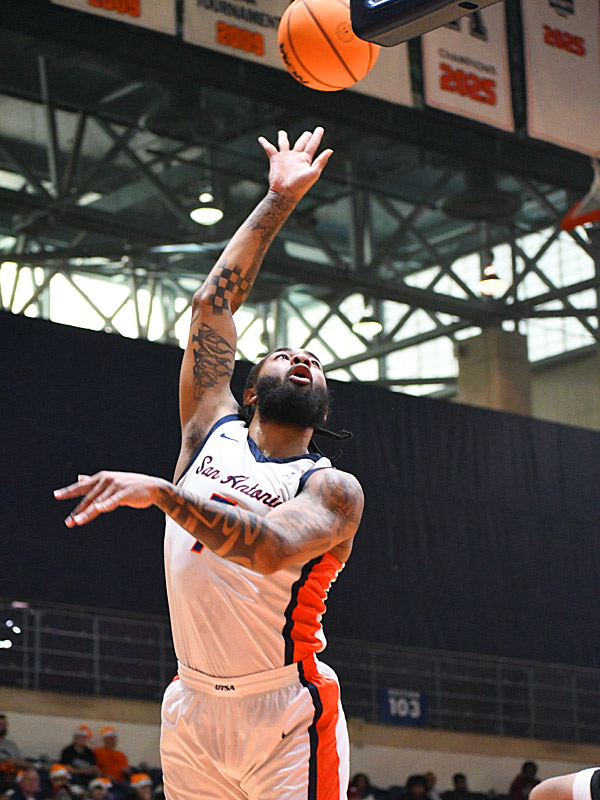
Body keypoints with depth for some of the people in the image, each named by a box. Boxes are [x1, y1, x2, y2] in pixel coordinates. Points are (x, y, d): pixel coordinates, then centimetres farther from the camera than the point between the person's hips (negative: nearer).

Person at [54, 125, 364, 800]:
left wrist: (157, 491, -35)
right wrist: (278, 201, 9)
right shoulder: (212, 430, 8)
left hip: (286, 719, -4)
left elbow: (273, 550, -26)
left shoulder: (334, 489, -5)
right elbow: (212, 303, 7)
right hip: (192, 711, 4)